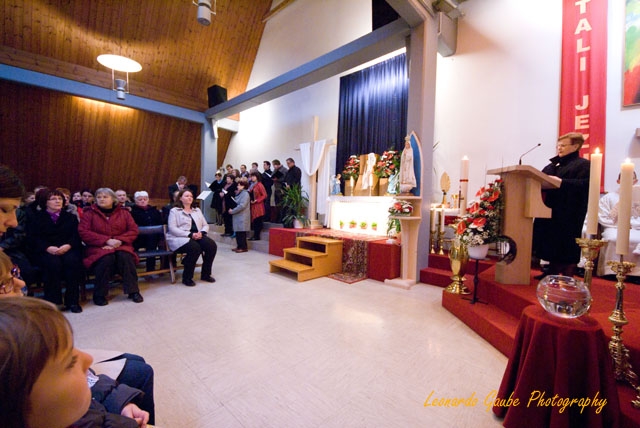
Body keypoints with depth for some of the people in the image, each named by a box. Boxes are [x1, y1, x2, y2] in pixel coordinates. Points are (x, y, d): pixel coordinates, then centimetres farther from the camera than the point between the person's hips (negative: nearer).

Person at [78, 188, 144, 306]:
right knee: (106, 258, -34)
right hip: (98, 247, -1)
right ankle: (99, 294, -17)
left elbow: (134, 230, 3)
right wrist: (107, 240, -17)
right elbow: (83, 232, -4)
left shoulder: (123, 213, 11)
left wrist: (119, 240, -15)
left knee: (125, 256, -33)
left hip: (120, 246, 1)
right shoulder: (89, 213, 8)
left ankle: (133, 291, -22)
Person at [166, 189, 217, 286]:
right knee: (195, 248, -36)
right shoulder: (174, 211, 5)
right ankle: (187, 277, -16)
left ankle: (205, 274, -8)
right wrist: (190, 234, -19)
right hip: (180, 238, -5)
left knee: (212, 245, -24)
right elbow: (172, 229, -9)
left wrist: (201, 232, -8)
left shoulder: (197, 210, 22)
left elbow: (205, 225, 17)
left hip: (198, 236, 5)